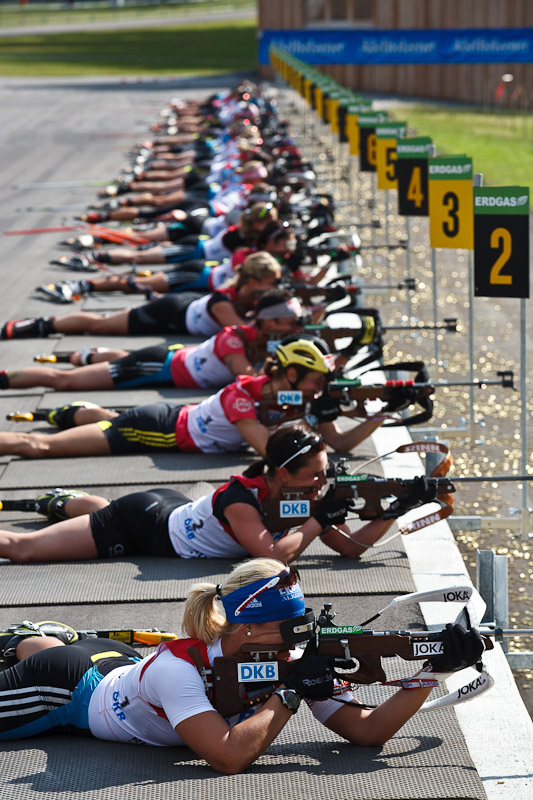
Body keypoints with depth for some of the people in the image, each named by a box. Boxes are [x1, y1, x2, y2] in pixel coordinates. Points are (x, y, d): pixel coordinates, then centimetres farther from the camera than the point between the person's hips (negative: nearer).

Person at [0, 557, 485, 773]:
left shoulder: (290, 663, -27)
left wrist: (435, 669, -42)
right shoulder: (180, 668, -45)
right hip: (70, 686, -6)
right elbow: (229, 757, -57)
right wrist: (290, 693, -48)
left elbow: (367, 730, -29)